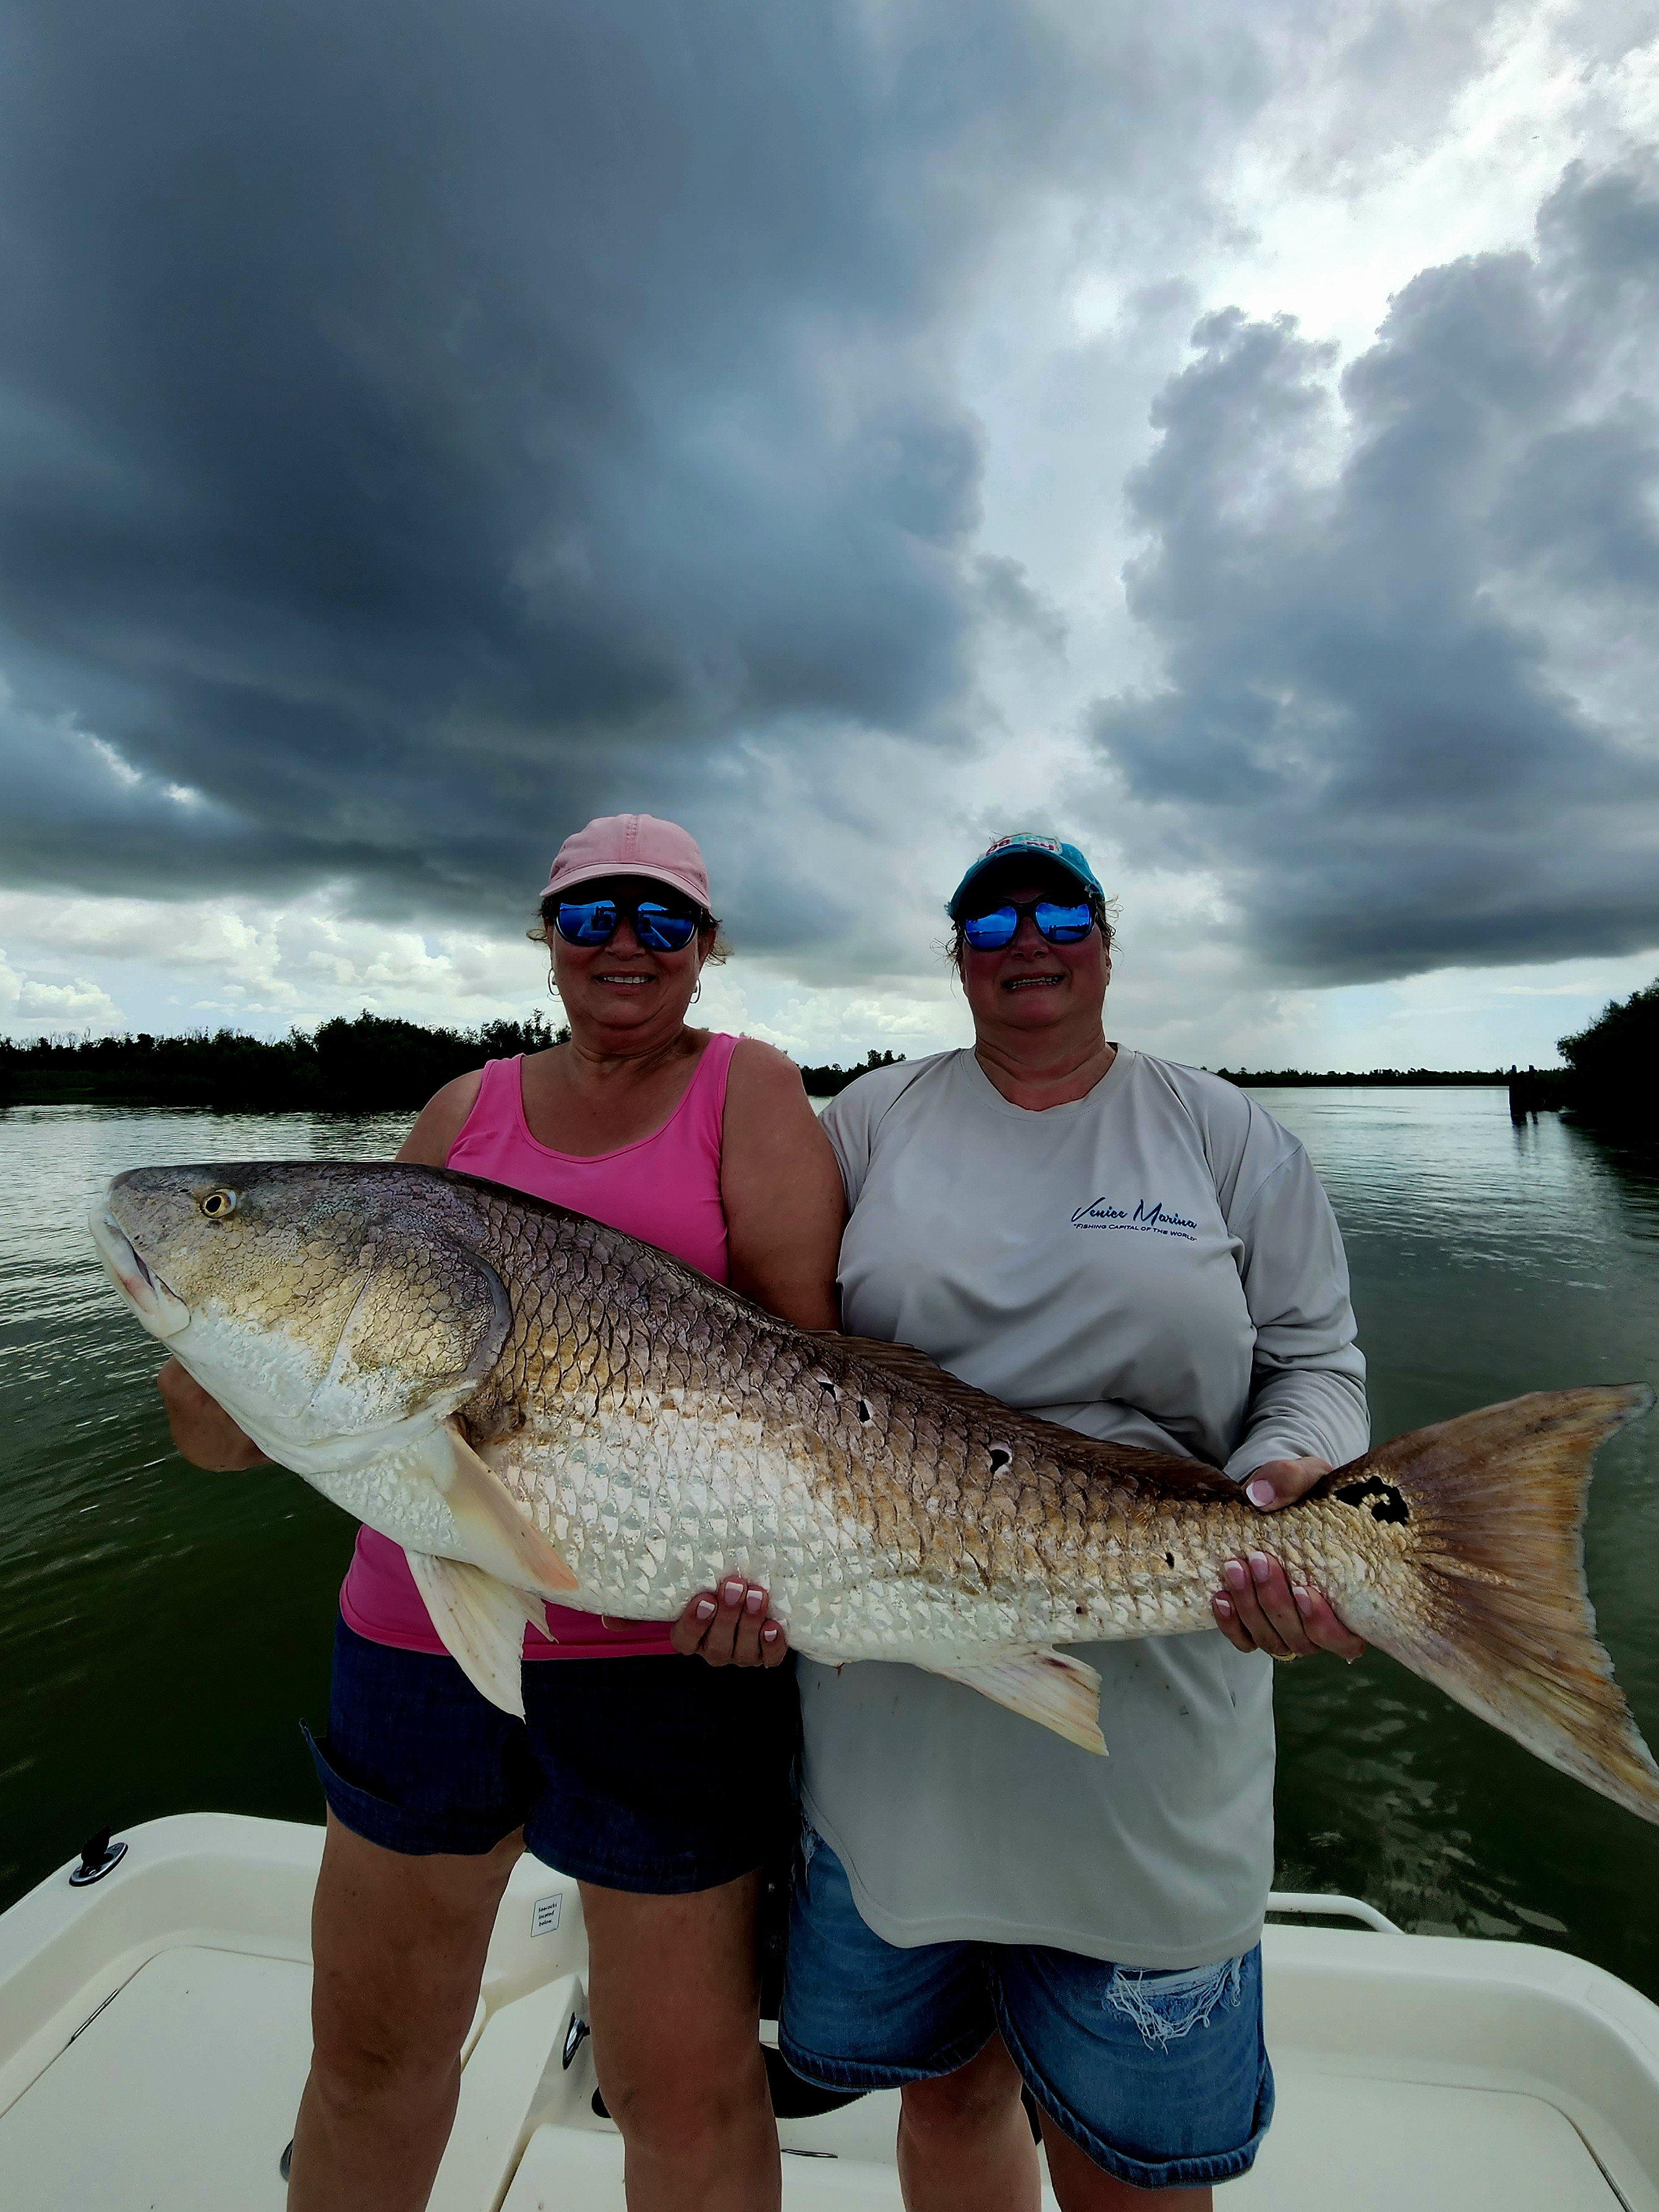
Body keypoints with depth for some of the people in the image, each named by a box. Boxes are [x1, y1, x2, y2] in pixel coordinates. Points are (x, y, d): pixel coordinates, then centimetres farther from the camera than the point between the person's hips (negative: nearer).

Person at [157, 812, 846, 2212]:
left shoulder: (746, 1090, -2)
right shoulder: (468, 1111, 10)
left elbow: (805, 1341, -8)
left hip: (664, 1638, -3)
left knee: (686, 2090, 13)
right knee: (372, 2045, 24)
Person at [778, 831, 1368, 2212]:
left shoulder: (1224, 1132, 3)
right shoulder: (873, 1119, 3)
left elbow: (1314, 1362, 3)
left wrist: (1288, 1480, -17)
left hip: (1148, 1733, 0)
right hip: (892, 1714, 1)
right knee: (944, 2083, 23)